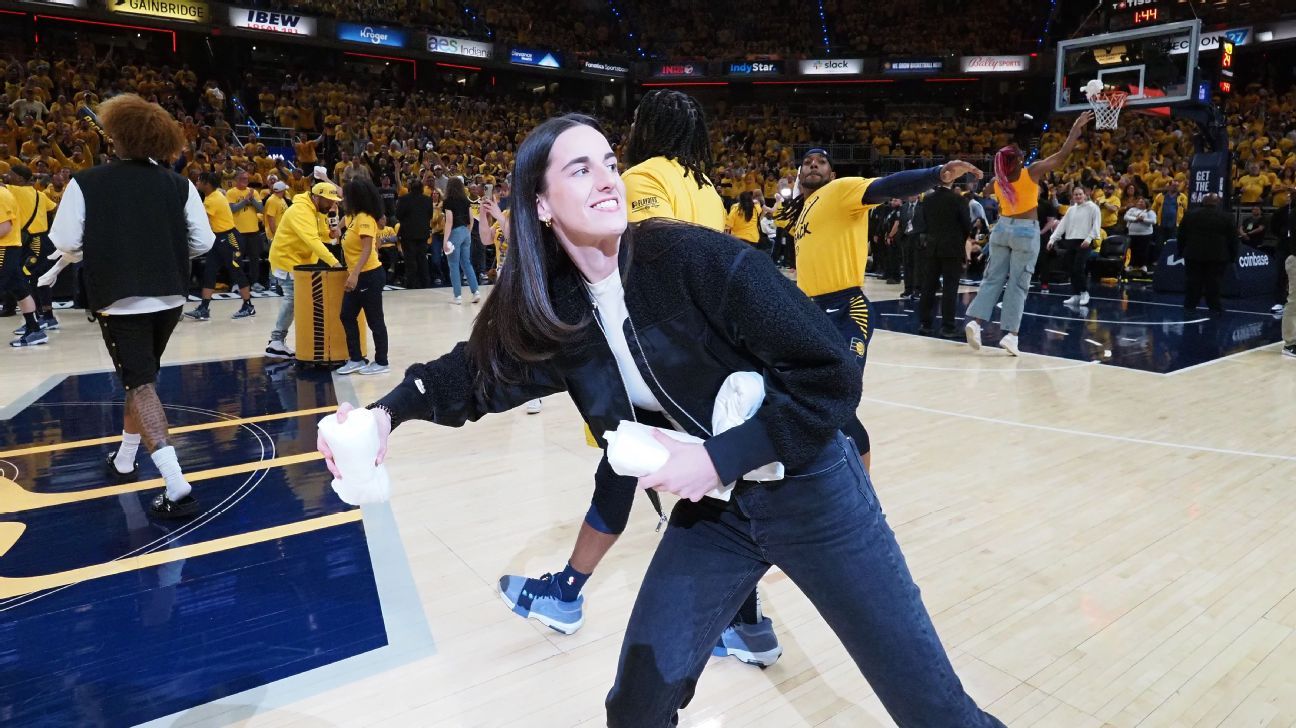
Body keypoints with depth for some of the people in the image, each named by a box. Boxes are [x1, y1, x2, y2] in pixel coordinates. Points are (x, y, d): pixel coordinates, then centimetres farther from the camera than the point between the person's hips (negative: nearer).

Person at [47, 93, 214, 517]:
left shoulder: (86, 184, -6)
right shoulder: (178, 185, 0)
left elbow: (66, 244, -6)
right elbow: (203, 242, -1)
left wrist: (99, 250, 15)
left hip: (120, 300, -4)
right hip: (169, 297, 4)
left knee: (140, 386, -4)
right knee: (142, 377, 22)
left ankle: (177, 486, -16)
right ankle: (124, 461, 38)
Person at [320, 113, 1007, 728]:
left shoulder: (696, 257, -24)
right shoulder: (555, 308, -7)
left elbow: (831, 376, -22)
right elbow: (476, 369, 9)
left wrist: (718, 457, -23)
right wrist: (390, 410, -7)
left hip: (809, 493, -3)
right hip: (712, 509, 4)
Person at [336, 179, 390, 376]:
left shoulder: (364, 218, -16)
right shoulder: (356, 217, 12)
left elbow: (367, 249, -25)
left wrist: (355, 274, -31)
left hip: (369, 276, -10)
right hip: (358, 276, 10)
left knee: (374, 320, 0)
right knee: (347, 316, 11)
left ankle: (381, 363, 11)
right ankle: (355, 359, 18)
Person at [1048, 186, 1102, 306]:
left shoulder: (1092, 207, -1)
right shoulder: (1071, 209, 16)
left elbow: (1096, 225, -7)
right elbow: (1062, 225, 15)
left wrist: (1089, 238, -18)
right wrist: (1052, 238, 6)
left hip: (1084, 242, -6)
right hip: (1070, 241, 6)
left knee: (1079, 268, -13)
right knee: (1071, 270, 5)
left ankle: (1084, 292, 5)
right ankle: (1075, 295, 12)